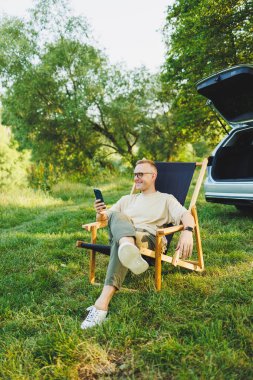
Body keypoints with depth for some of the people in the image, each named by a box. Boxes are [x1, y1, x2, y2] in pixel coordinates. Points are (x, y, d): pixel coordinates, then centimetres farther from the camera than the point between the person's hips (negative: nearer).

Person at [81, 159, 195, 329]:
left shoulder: (166, 199, 21)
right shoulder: (127, 199, 34)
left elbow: (186, 215, 2)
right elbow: (104, 218, 27)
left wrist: (187, 231, -23)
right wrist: (100, 214, 0)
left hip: (147, 238, -3)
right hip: (121, 235, 3)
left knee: (120, 242, -39)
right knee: (117, 215, -32)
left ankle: (103, 303, -53)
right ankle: (128, 249, -68)